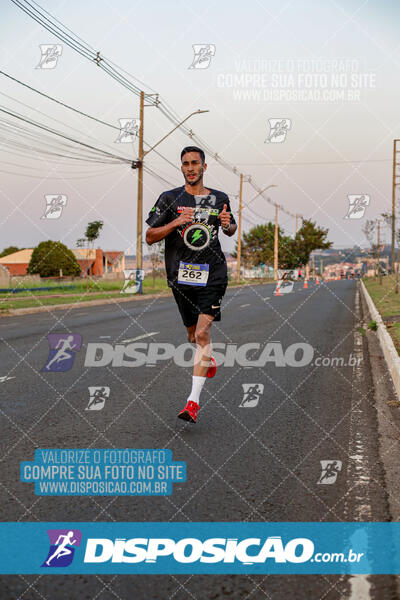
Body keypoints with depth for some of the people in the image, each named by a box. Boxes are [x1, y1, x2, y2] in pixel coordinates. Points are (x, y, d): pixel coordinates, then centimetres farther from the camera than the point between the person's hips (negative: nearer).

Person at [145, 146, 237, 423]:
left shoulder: (220, 199, 7)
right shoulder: (169, 199, 2)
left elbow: (231, 230, 24)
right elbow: (150, 237, 0)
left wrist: (228, 224, -1)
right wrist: (174, 223, -17)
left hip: (213, 274, -1)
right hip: (180, 275, 2)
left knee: (203, 333, -16)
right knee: (193, 334, 14)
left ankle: (193, 401, -17)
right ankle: (209, 360, 51)